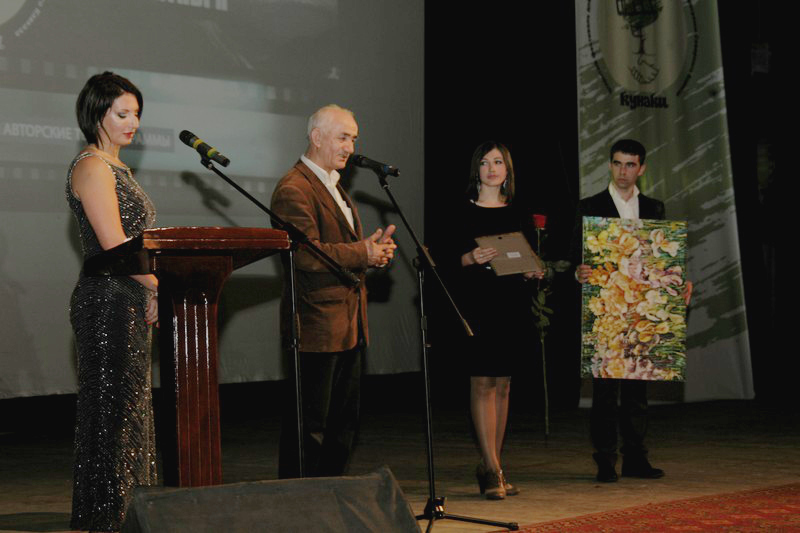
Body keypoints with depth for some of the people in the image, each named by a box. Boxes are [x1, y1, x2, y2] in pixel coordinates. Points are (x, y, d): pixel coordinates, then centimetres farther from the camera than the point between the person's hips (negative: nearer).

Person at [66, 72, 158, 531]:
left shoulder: (117, 168, 19)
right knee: (111, 409, -6)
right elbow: (114, 244, -19)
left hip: (132, 303, 10)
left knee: (130, 406, 13)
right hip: (109, 303, -10)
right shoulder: (92, 167, -11)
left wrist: (155, 291, 9)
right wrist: (160, 286, -12)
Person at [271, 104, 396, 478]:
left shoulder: (334, 187, 20)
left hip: (348, 324, 10)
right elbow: (307, 254, -23)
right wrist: (363, 254, -17)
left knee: (344, 421, 14)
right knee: (310, 424, -5)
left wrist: (375, 248, 2)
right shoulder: (294, 190, -13)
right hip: (317, 324, -10)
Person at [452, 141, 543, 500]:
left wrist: (532, 271, -4)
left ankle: (490, 464, 13)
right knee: (483, 382, -7)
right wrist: (471, 258, -23)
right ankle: (492, 468, -6)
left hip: (512, 304, 4)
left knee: (503, 384, 6)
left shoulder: (516, 213, 13)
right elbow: (451, 258, -4)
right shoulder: (465, 211, 1)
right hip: (477, 304, -4)